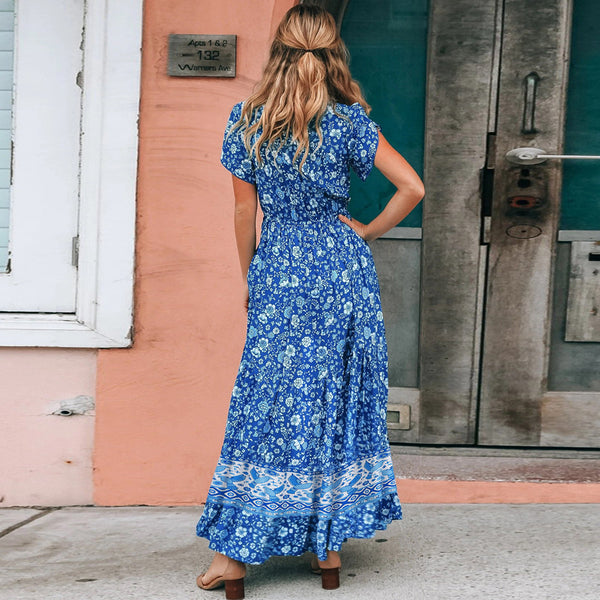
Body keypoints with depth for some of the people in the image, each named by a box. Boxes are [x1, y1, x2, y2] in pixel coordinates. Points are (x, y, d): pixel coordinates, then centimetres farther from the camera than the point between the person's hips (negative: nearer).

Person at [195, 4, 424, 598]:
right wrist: (369, 231, 5)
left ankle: (233, 551, 7)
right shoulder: (349, 122, -4)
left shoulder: (246, 121, -1)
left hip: (276, 273, 1)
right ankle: (328, 546, 19)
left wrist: (249, 280, 13)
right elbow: (412, 187, -9)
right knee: (338, 399, 10)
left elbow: (244, 211, 3)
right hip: (342, 271, 0)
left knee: (264, 401, 6)